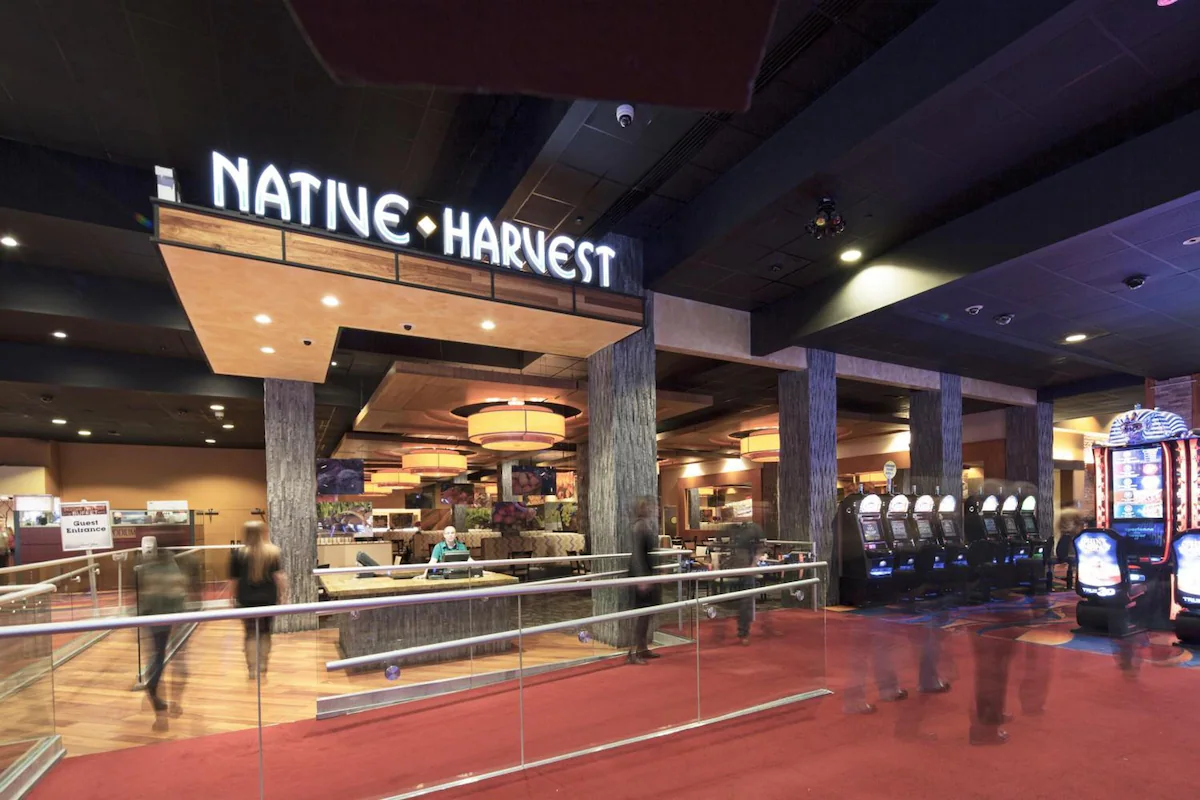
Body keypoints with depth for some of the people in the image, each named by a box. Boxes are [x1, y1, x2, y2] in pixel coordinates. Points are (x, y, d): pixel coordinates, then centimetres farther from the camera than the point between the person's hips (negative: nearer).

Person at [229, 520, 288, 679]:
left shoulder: (238, 554, -3)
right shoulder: (272, 552, -2)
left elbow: (234, 579, 2)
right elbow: (279, 576, -7)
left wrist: (235, 596, 14)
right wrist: (283, 594, -1)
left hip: (247, 600, -1)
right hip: (268, 599, 1)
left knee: (251, 633, 7)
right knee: (265, 631, 15)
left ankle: (253, 668, 2)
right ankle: (262, 664, 16)